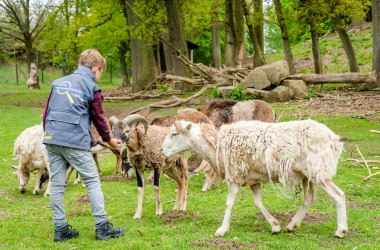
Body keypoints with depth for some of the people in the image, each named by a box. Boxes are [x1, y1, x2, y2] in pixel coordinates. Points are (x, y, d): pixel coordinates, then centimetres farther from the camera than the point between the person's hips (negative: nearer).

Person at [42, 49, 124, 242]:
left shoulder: (59, 83, 16)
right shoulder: (91, 88, 1)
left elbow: (46, 112, 16)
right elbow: (99, 118, 7)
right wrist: (109, 140, 22)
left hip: (52, 139, 5)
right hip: (75, 142, -5)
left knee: (57, 184, 8)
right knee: (92, 181, 4)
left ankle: (60, 228, 11)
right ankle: (102, 227, 4)